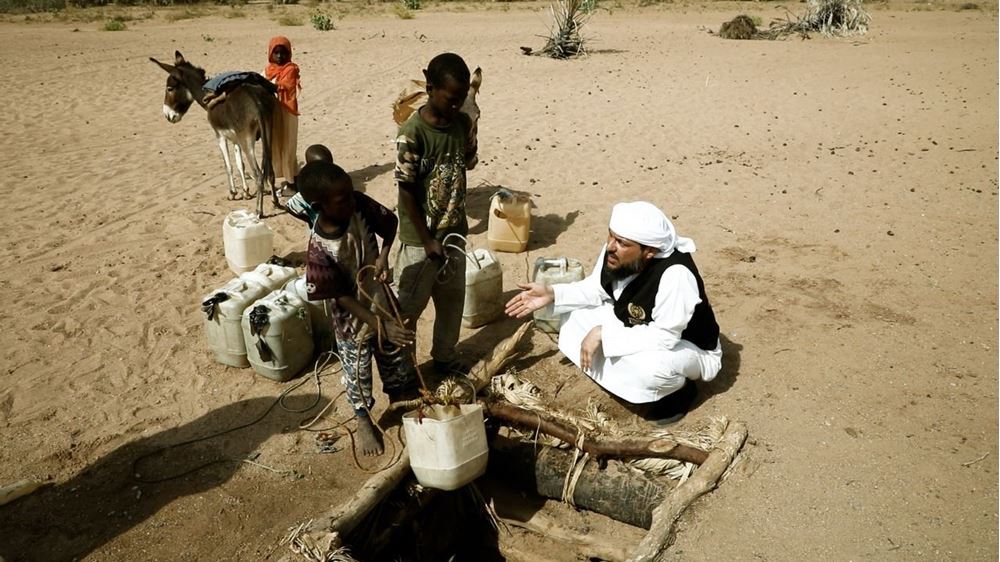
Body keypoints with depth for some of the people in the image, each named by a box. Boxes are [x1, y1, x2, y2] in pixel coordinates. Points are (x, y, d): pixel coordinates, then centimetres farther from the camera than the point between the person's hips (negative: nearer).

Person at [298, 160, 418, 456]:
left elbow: (390, 221, -1)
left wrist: (384, 255, -16)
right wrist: (382, 327, -25)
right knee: (358, 376, 19)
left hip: (382, 302, 4)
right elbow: (343, 297, -23)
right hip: (353, 321, -4)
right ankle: (364, 421, 46)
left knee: (396, 363, 24)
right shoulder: (320, 251, -31)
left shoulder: (359, 205, -21)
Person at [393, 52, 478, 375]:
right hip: (420, 239, -6)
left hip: (455, 233, 6)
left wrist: (457, 223, 8)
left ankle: (444, 358, 39)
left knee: (452, 301, 19)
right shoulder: (412, 133, -19)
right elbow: (406, 191, -16)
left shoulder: (464, 124, -2)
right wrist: (427, 240, -14)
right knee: (408, 307, 7)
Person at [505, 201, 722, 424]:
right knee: (573, 318, -7)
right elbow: (596, 289, -1)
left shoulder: (675, 274, -39)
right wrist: (552, 294, -15)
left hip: (692, 349, -6)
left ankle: (678, 390, -2)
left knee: (645, 366, -38)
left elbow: (664, 337, -36)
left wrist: (604, 334, -33)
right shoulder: (615, 253, -19)